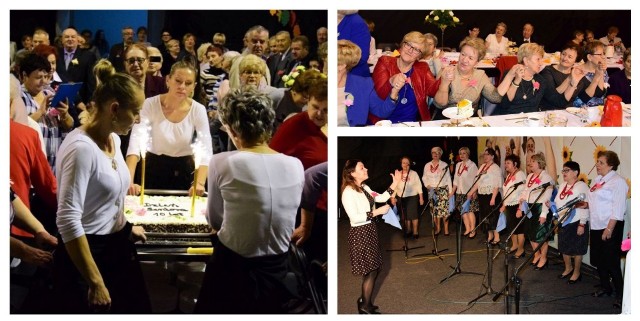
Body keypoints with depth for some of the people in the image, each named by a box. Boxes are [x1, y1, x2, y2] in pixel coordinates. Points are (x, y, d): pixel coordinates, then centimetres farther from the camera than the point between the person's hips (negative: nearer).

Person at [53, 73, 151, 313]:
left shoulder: (114, 139, 4)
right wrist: (95, 283, -27)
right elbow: (68, 220, -28)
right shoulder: (81, 148, -23)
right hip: (87, 252, -8)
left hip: (118, 248, 8)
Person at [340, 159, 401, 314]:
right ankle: (365, 307, 14)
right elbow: (354, 217, -24)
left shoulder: (364, 187, 7)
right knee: (371, 271, -1)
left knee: (374, 268, 16)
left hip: (370, 230, 9)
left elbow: (380, 198, 11)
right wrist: (377, 212, -23)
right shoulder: (348, 192, -20)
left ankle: (364, 300, 32)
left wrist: (394, 184, 5)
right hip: (360, 233, -9)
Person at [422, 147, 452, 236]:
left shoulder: (444, 165, 2)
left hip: (443, 190, -3)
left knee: (444, 209, -7)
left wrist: (450, 191, -1)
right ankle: (437, 228, 12)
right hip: (432, 191, 3)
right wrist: (428, 186, -4)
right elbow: (424, 178, 14)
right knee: (434, 210, 2)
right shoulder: (427, 166, 10)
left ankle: (446, 229, 0)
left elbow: (448, 179, 2)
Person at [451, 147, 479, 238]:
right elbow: (456, 180, 17)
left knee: (470, 210, -5)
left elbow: (476, 179, -8)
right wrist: (452, 192, 13)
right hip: (460, 192, 6)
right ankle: (467, 229, 15)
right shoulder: (458, 165, 13)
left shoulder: (472, 165, -5)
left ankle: (473, 230, 4)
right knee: (463, 211, 5)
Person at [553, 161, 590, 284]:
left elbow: (585, 207, -17)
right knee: (564, 248, 17)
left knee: (576, 250, 4)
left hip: (576, 223, -7)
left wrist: (582, 224, -20)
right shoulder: (562, 186, 10)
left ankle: (577, 273, 18)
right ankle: (568, 268, 37)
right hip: (563, 222, 8)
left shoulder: (582, 186, -14)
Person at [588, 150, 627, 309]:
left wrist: (609, 229, -22)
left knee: (611, 261, -5)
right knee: (597, 259, 13)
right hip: (596, 226, 8)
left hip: (611, 227, -8)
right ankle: (605, 287, 29)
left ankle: (620, 294, 4)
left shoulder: (618, 182, -13)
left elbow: (618, 208, -19)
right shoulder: (597, 180, 12)